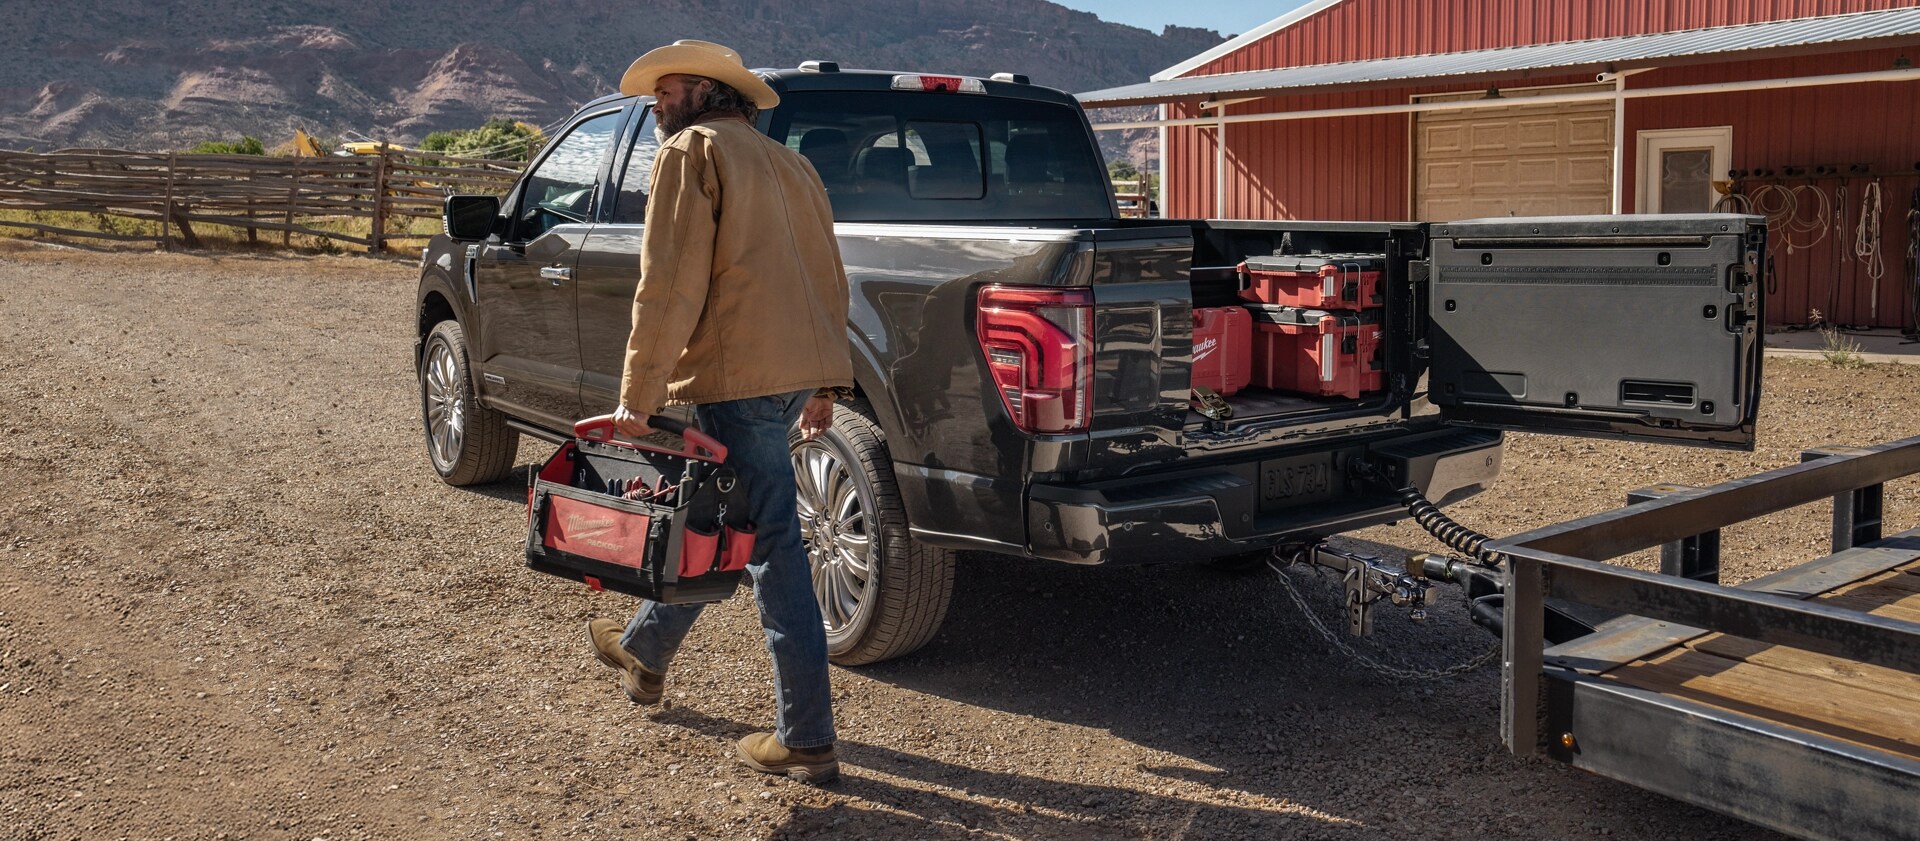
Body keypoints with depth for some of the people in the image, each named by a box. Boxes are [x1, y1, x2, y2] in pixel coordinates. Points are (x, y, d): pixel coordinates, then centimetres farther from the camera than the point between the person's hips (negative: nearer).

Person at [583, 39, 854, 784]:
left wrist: (636, 397, -13)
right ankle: (644, 651, 45)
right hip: (800, 370, 9)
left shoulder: (692, 150, -3)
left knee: (773, 544, -6)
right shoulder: (788, 163, 22)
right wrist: (824, 383, 22)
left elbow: (669, 284, -13)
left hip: (737, 376, -9)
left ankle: (807, 743, -1)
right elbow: (828, 278, 20)